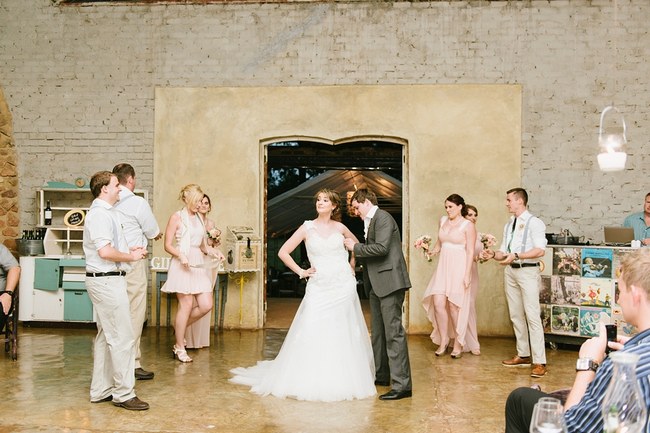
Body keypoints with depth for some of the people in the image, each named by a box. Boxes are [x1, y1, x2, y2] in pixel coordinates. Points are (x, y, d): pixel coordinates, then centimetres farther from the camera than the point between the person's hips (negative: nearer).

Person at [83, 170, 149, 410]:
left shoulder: (107, 212, 17)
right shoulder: (100, 214, -16)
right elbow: (105, 251, -25)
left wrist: (130, 251, 10)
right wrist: (131, 256, -12)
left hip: (107, 280, 11)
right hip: (107, 280, -11)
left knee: (106, 336, 15)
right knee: (122, 337, -6)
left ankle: (101, 390, 23)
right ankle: (123, 393, 1)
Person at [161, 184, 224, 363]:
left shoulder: (199, 218, 15)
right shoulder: (177, 217, -3)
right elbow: (168, 245, -5)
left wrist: (213, 251, 0)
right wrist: (181, 255, -21)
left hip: (198, 265, 6)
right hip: (182, 265, -6)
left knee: (206, 305, 0)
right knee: (187, 304, -7)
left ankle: (180, 326, 25)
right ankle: (179, 347, 7)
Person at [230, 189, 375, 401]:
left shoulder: (340, 228, 6)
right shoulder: (307, 228, 1)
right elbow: (283, 252, 1)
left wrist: (352, 266, 13)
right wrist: (301, 272, -2)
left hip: (343, 286, 2)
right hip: (319, 286, -1)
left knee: (343, 334, 4)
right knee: (312, 334, -6)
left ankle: (342, 381, 17)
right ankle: (309, 381, 5)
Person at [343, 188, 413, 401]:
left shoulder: (383, 217, -10)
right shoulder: (370, 221, 18)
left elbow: (381, 247, -21)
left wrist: (356, 247, -11)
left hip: (389, 281, -10)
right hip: (377, 284, 10)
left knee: (393, 331, -11)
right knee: (378, 331, 16)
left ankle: (402, 384, -10)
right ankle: (381, 375, 27)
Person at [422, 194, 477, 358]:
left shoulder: (468, 226, -5)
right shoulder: (443, 221, 12)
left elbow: (470, 251, -8)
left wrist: (467, 274, -14)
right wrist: (432, 251, 4)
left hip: (459, 268, -5)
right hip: (443, 266, 5)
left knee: (454, 305, -2)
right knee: (438, 302, -5)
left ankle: (458, 344, 14)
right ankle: (443, 341, 10)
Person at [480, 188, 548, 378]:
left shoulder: (534, 223, -7)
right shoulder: (509, 225, 16)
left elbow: (540, 250, -16)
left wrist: (516, 255, -24)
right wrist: (493, 254, -3)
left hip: (528, 271, -8)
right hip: (510, 271, 8)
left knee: (532, 316, -10)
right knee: (516, 315, 12)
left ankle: (539, 362, -8)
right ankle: (523, 355, 23)